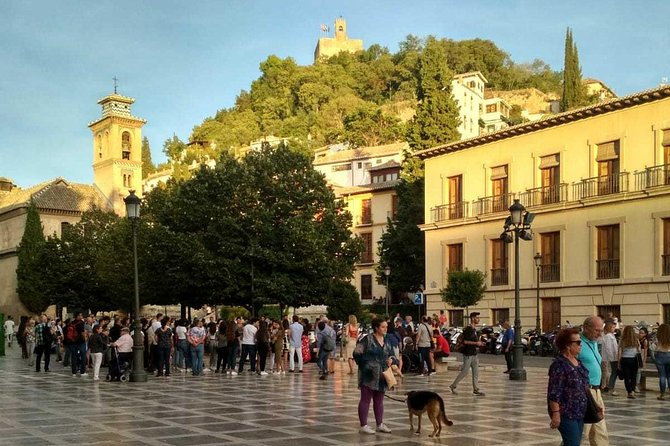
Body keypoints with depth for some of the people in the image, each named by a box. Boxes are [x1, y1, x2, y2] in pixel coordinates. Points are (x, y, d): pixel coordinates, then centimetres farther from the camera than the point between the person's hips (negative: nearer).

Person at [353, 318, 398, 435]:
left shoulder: (386, 342, 11)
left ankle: (380, 424, 23)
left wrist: (392, 359, -4)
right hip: (368, 375, -7)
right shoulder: (367, 339, -9)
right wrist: (364, 365, -8)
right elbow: (357, 354, -12)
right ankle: (363, 425, 3)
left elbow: (392, 355, 18)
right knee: (365, 400, -1)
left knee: (379, 400, 14)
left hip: (381, 376, 7)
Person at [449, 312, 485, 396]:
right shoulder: (468, 329, -15)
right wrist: (476, 343, -19)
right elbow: (465, 341, -21)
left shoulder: (474, 329, 14)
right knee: (464, 372, -3)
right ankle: (453, 386, 9)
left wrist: (479, 343, 9)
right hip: (468, 354, -9)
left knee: (476, 372, 6)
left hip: (474, 354, 9)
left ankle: (476, 390, 8)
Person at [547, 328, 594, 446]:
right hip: (565, 414, -9)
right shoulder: (559, 364, -16)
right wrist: (556, 414, -22)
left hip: (579, 413, 9)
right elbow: (554, 393, -19)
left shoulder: (578, 362, 11)